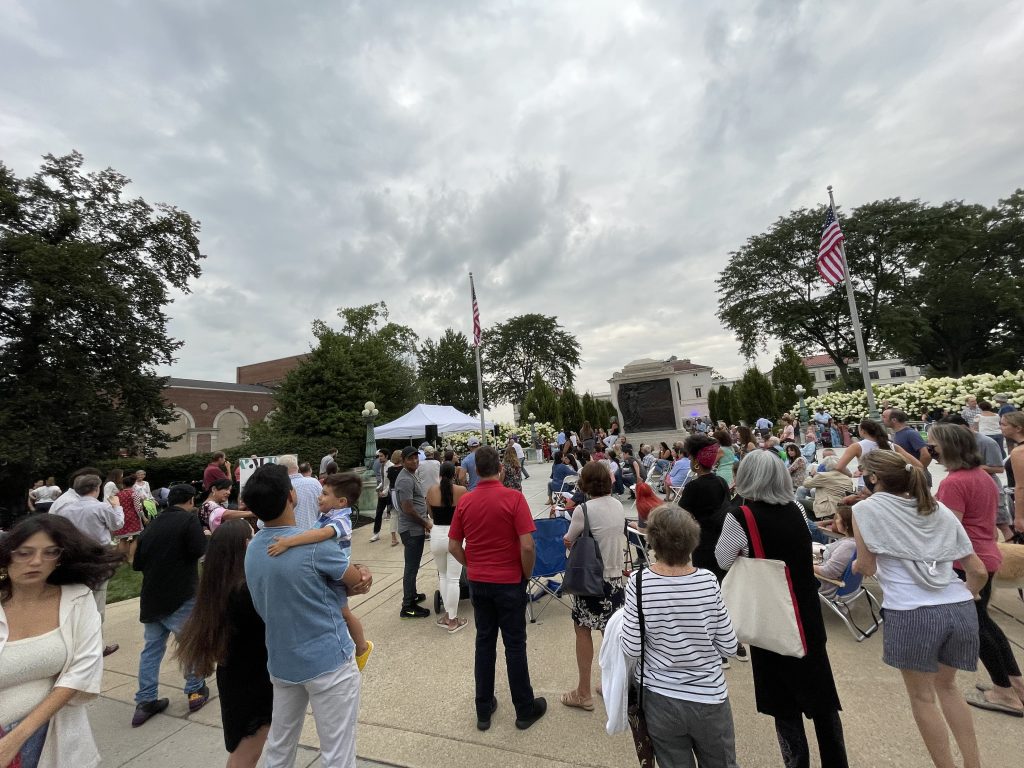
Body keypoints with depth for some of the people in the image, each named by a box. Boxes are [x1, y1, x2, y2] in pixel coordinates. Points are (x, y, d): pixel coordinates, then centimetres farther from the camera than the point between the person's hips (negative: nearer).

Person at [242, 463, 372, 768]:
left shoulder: (252, 548, -2)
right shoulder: (315, 544, -26)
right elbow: (357, 579, -11)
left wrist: (355, 578, 1)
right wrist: (361, 573, 11)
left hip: (281, 662, 7)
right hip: (328, 660, -6)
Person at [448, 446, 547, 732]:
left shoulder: (464, 502, -5)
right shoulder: (514, 498, -18)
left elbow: (453, 546, 1)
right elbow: (527, 546, -20)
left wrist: (473, 566, 13)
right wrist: (526, 574, -4)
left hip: (478, 582, 4)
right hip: (509, 582, -3)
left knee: (484, 642, 17)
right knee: (514, 645, 11)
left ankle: (483, 710, 30)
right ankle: (525, 710, 28)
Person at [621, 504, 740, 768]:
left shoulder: (639, 582, -20)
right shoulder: (708, 581, -17)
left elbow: (632, 649, -14)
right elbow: (729, 648, -7)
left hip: (658, 698, -1)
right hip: (709, 697, 1)